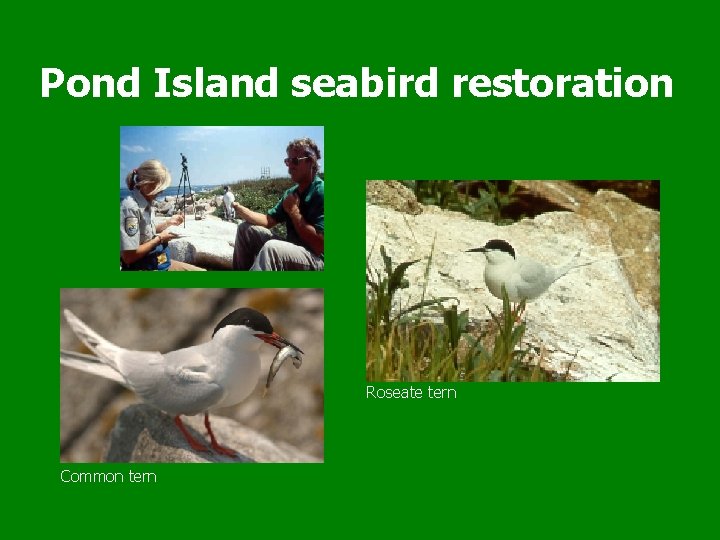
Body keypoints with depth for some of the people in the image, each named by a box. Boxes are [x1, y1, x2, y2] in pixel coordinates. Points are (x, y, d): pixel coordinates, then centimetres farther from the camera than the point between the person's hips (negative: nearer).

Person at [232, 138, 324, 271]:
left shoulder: (321, 192, -17)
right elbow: (268, 220, 11)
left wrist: (293, 211, -17)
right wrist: (241, 210, -7)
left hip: (316, 258, -10)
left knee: (271, 248, -37)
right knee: (245, 228, 11)